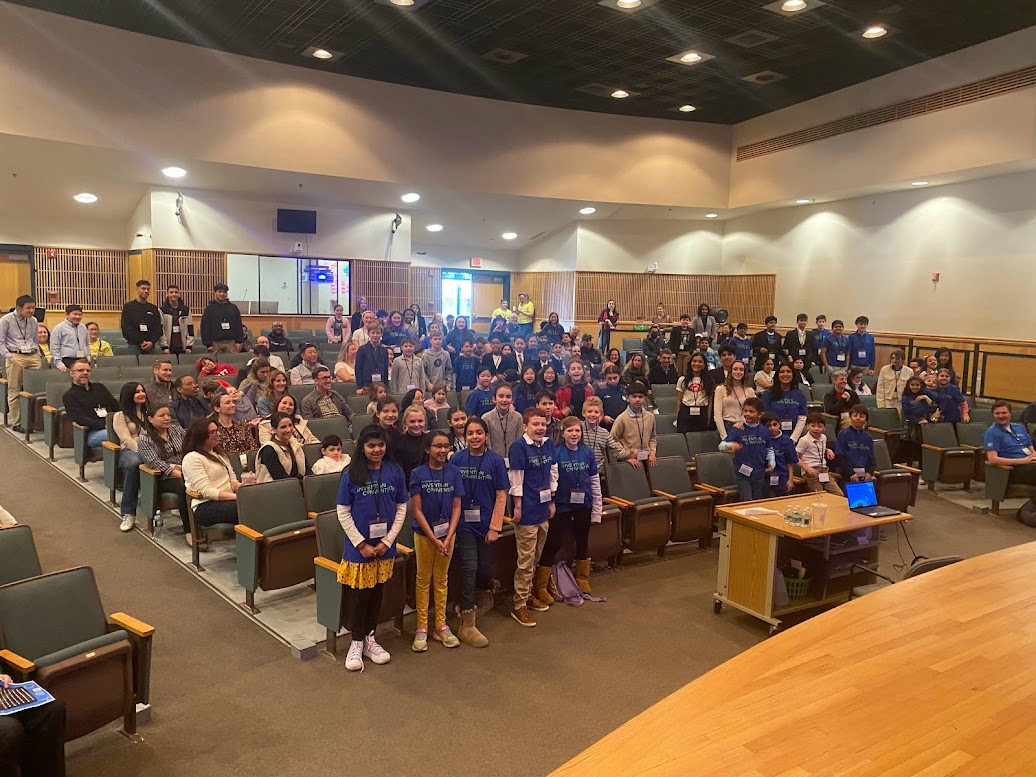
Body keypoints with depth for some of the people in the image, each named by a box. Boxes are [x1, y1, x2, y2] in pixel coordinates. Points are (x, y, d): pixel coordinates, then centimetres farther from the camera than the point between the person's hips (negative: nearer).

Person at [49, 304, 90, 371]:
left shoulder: (83, 328, 15)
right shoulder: (59, 328, -1)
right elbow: (54, 348, -4)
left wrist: (88, 355, 13)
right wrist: (59, 363, -12)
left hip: (83, 360, 5)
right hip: (68, 361, -5)